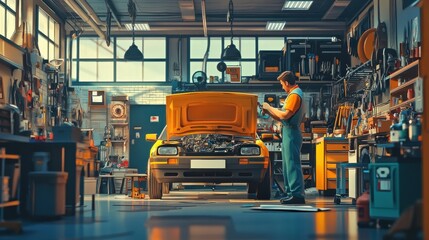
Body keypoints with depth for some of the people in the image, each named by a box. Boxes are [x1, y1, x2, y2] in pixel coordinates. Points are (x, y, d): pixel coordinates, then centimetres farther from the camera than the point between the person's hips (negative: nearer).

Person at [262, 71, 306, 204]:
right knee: (288, 165, 13)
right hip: (288, 133, 11)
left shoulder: (295, 95, -12)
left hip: (291, 133, -11)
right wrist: (269, 112, 14)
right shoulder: (293, 94, 21)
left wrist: (270, 108, -8)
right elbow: (283, 118, 21)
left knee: (292, 164, -12)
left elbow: (285, 115, -21)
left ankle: (297, 194, -14)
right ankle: (290, 192, 17)